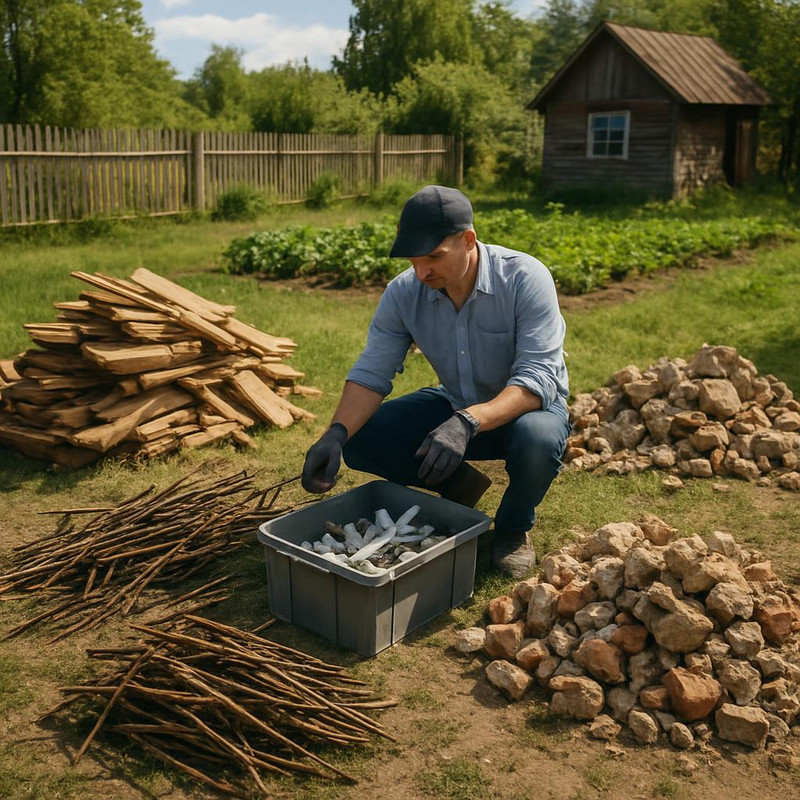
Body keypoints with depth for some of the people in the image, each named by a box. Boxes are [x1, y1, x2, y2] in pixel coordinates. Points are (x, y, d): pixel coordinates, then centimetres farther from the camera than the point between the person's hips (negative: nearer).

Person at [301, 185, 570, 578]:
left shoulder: (525, 279, -27)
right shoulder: (403, 292, -15)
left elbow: (537, 379, -34)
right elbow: (371, 372, -13)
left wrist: (468, 423, -50)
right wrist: (336, 433, -32)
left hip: (529, 404, -4)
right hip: (454, 406, 4)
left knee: (537, 439, -40)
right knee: (360, 439, -15)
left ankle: (513, 530, -5)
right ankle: (459, 486, 9)